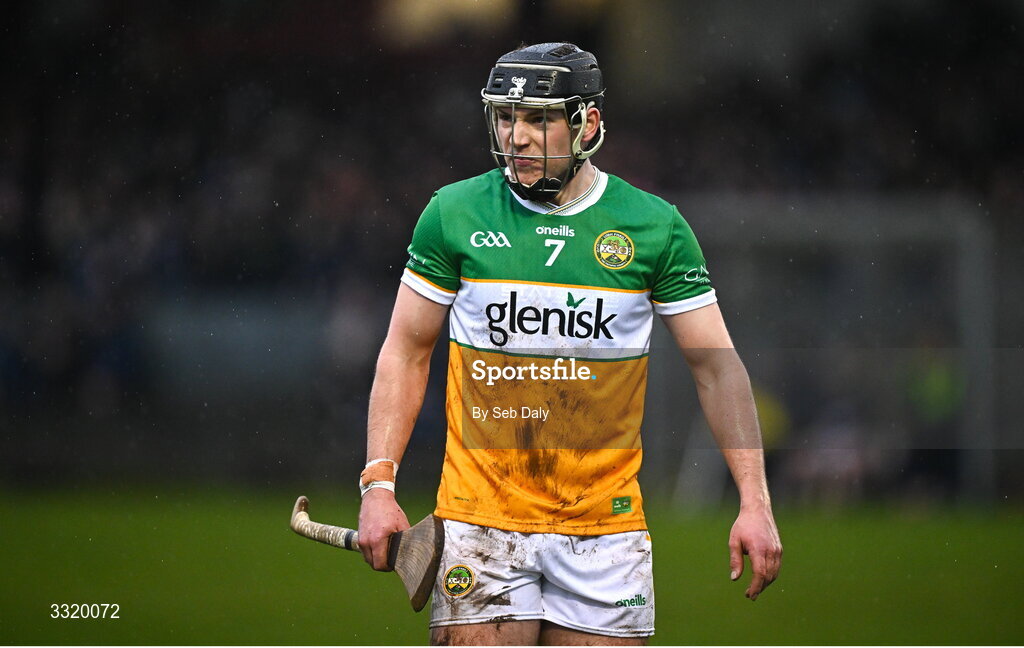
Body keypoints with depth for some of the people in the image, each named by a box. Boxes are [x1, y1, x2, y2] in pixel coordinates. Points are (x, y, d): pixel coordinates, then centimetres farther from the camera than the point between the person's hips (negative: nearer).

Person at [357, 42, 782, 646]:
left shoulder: (655, 226, 0)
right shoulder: (455, 213, 1)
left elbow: (718, 369, 4)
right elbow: (406, 352, 8)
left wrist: (755, 503, -3)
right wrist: (379, 483, -1)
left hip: (605, 523, 1)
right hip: (482, 517, 0)